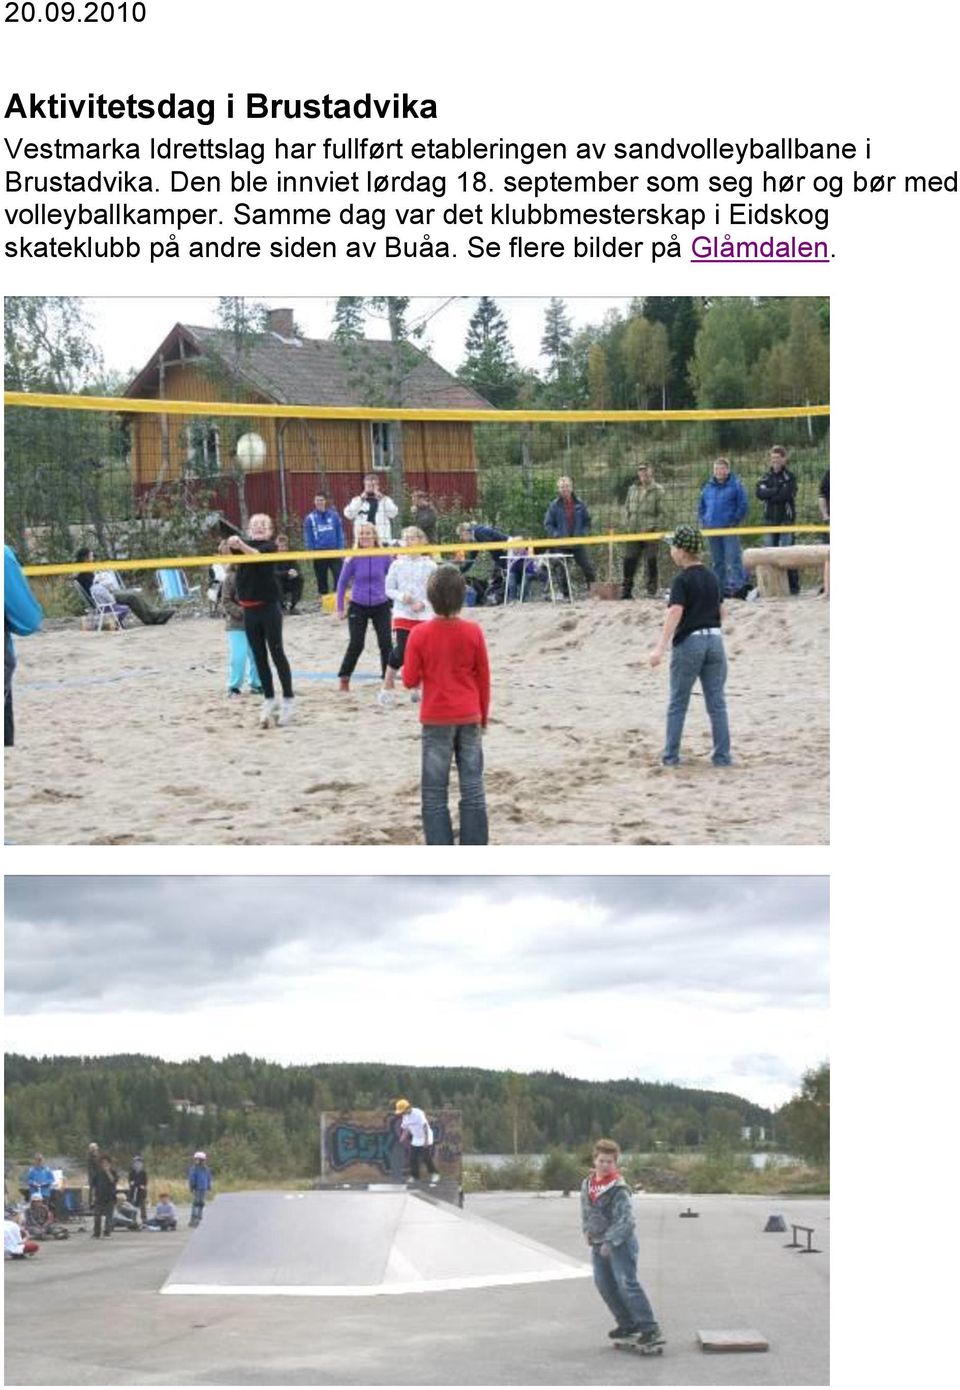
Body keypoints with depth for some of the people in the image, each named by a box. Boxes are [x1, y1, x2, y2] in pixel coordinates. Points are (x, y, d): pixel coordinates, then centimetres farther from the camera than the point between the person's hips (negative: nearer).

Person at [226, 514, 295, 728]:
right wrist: (233, 542, -38)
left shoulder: (270, 546, -4)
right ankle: (269, 701, 16)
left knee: (277, 654, -3)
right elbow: (232, 544, -13)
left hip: (269, 607, -4)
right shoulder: (245, 544, 9)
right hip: (249, 609, 4)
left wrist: (240, 545, -45)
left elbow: (257, 553, -25)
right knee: (259, 657, 8)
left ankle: (288, 700, 2)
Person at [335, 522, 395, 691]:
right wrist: (340, 607, -1)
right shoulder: (353, 558, -9)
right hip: (358, 607, -1)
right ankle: (344, 679, 9)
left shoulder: (384, 556, -7)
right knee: (356, 644, -4)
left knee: (386, 644, -3)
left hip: (380, 606, 1)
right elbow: (342, 583, -1)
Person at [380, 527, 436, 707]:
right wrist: (401, 596, -13)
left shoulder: (429, 566, -1)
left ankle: (417, 689, 25)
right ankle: (387, 685, -1)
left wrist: (424, 604, -14)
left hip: (424, 616, 1)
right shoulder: (397, 565, 2)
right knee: (401, 651, -14)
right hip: (402, 615, -1)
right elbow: (389, 589, 6)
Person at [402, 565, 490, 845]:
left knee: (434, 794, 5)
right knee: (473, 790, 8)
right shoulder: (474, 632, -6)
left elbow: (410, 681, -7)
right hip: (469, 718, 2)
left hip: (436, 720, -2)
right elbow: (483, 678, 2)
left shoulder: (420, 634, -10)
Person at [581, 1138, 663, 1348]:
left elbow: (624, 1219, -18)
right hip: (598, 1244, 8)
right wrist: (587, 1231, 6)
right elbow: (585, 1212, 20)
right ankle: (627, 1324, 26)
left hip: (620, 1243, -8)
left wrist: (610, 1242, -20)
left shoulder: (618, 1189, -15)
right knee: (604, 1284, 12)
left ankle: (649, 1328, -16)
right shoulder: (587, 1185, 8)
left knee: (627, 1283, -16)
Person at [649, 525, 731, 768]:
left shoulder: (682, 579, -10)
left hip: (689, 641, -5)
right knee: (717, 703, 6)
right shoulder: (712, 577, 10)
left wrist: (660, 648, -29)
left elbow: (675, 613, -22)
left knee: (678, 704, 6)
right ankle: (722, 756, 5)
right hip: (714, 639, 5)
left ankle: (671, 756, 10)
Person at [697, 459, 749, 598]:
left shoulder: (736, 486, -2)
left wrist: (735, 522, -8)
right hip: (713, 530, 5)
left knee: (733, 559, -13)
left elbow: (743, 506, -4)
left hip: (729, 529, -5)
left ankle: (737, 586, -15)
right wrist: (704, 521, 9)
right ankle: (721, 589, 14)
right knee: (717, 561, 9)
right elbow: (701, 507, 22)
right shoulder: (708, 487, 13)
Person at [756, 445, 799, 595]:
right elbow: (759, 492, -4)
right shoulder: (767, 476, 12)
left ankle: (794, 586, -3)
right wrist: (777, 490, -12)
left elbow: (786, 495, -16)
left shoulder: (789, 477, 0)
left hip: (786, 519, -4)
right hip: (770, 519, 4)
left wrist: (769, 495, -7)